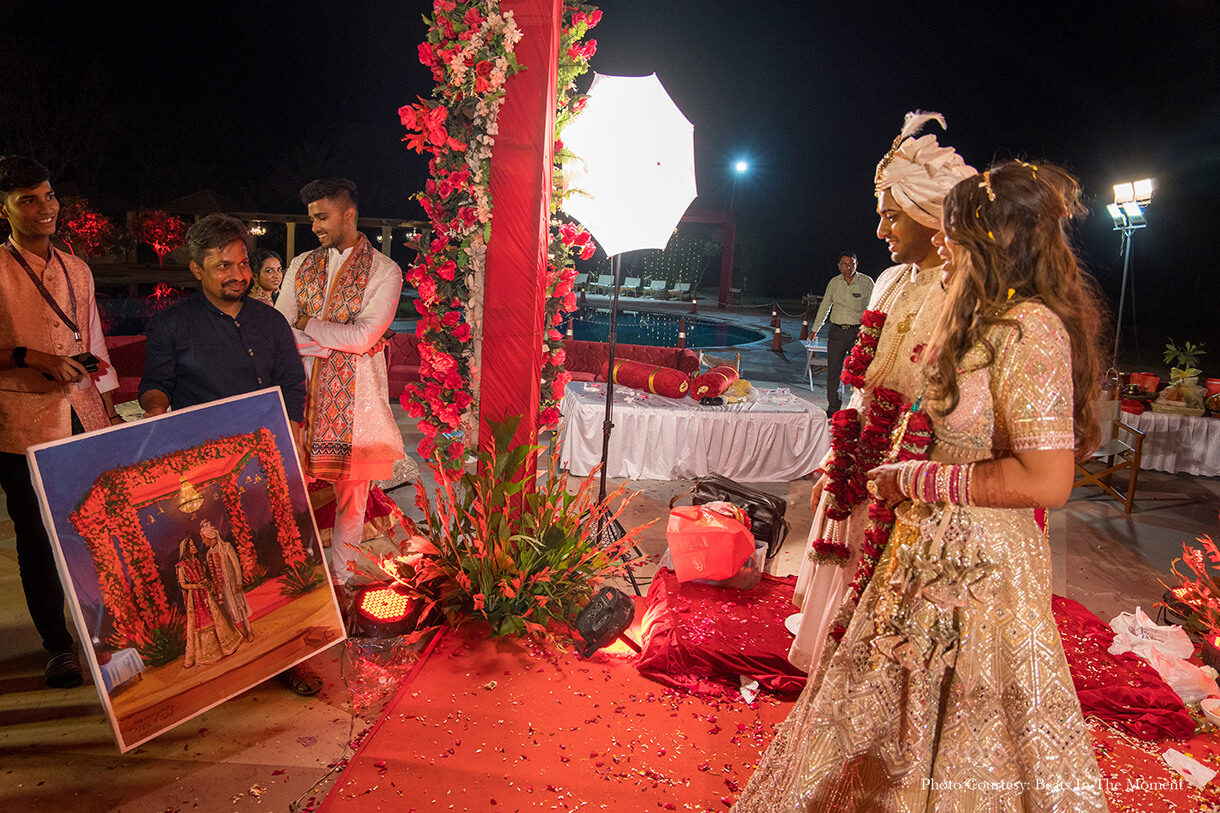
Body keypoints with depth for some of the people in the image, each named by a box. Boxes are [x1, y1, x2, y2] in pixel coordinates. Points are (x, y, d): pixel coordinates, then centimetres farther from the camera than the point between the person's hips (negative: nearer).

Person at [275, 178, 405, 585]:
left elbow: (361, 338, -13)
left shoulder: (384, 271, -3)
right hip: (300, 392, 3)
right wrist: (324, 343, -13)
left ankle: (341, 577, 21)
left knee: (351, 491, 6)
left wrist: (305, 326, -8)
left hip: (353, 397, -3)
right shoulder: (301, 265, 12)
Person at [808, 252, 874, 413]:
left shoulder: (866, 282, -1)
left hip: (858, 331, -3)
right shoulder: (834, 283, 9)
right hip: (837, 331, 3)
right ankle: (833, 409, 15)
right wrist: (815, 328, 20)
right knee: (833, 370, 4)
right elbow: (825, 306, 19)